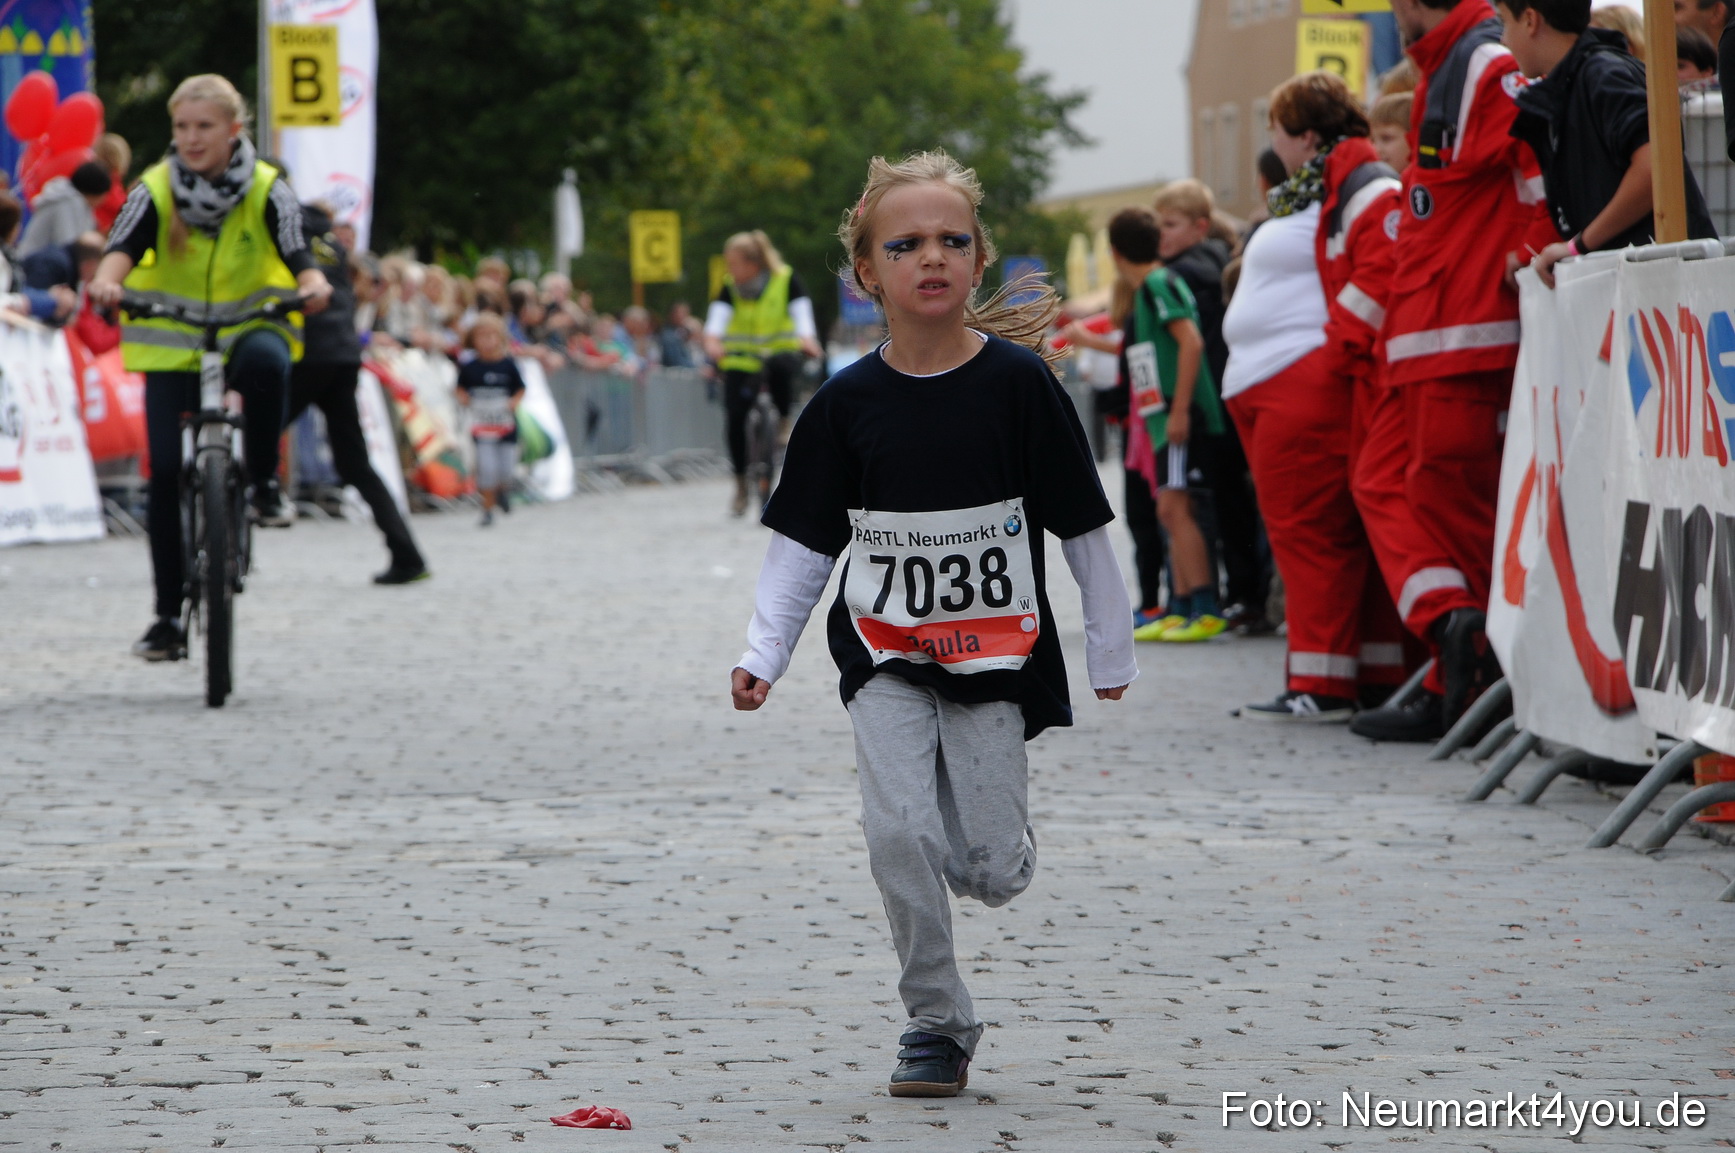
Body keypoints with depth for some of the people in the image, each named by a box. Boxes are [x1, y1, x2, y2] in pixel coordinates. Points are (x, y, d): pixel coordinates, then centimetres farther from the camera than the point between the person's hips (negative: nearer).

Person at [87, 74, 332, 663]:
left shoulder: (267, 189, -7)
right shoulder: (156, 189, -7)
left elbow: (298, 253, -19)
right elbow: (124, 245, -23)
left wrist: (312, 284, -43)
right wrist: (107, 281, -46)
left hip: (250, 327, -1)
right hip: (172, 341, 1)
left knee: (264, 361, -38)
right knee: (166, 471, -9)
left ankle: (265, 483, -16)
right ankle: (168, 616, 0)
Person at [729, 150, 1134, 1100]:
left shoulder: (1018, 382, -6)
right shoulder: (846, 403, -1)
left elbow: (1081, 523, 0)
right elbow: (802, 543, 4)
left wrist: (1111, 647, 5)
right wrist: (762, 653, -6)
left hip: (995, 653, -1)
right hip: (884, 651, 1)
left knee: (992, 872, -4)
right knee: (897, 831, -17)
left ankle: (975, 808, 35)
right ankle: (936, 1023, 0)